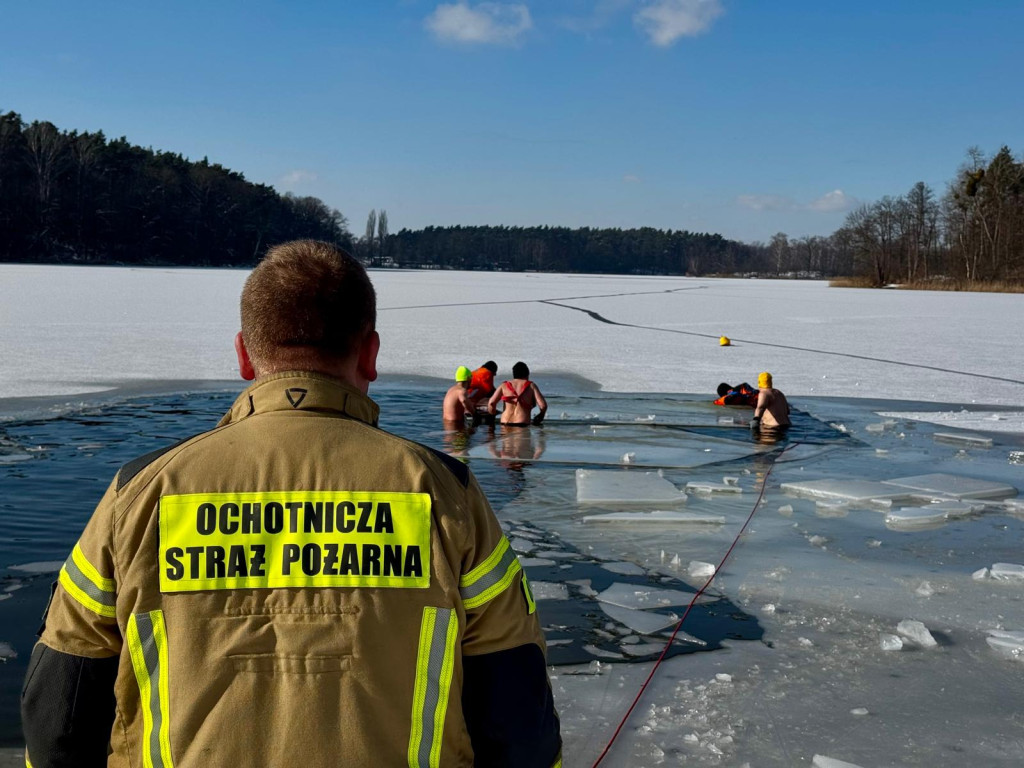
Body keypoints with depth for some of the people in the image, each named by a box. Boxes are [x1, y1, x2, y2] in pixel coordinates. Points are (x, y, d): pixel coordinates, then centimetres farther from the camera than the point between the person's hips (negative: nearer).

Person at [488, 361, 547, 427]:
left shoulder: (504, 385, 15)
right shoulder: (531, 386, 10)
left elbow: (491, 403, 4)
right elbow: (543, 405, 1)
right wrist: (541, 415, 21)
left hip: (505, 424, 2)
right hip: (522, 424, -2)